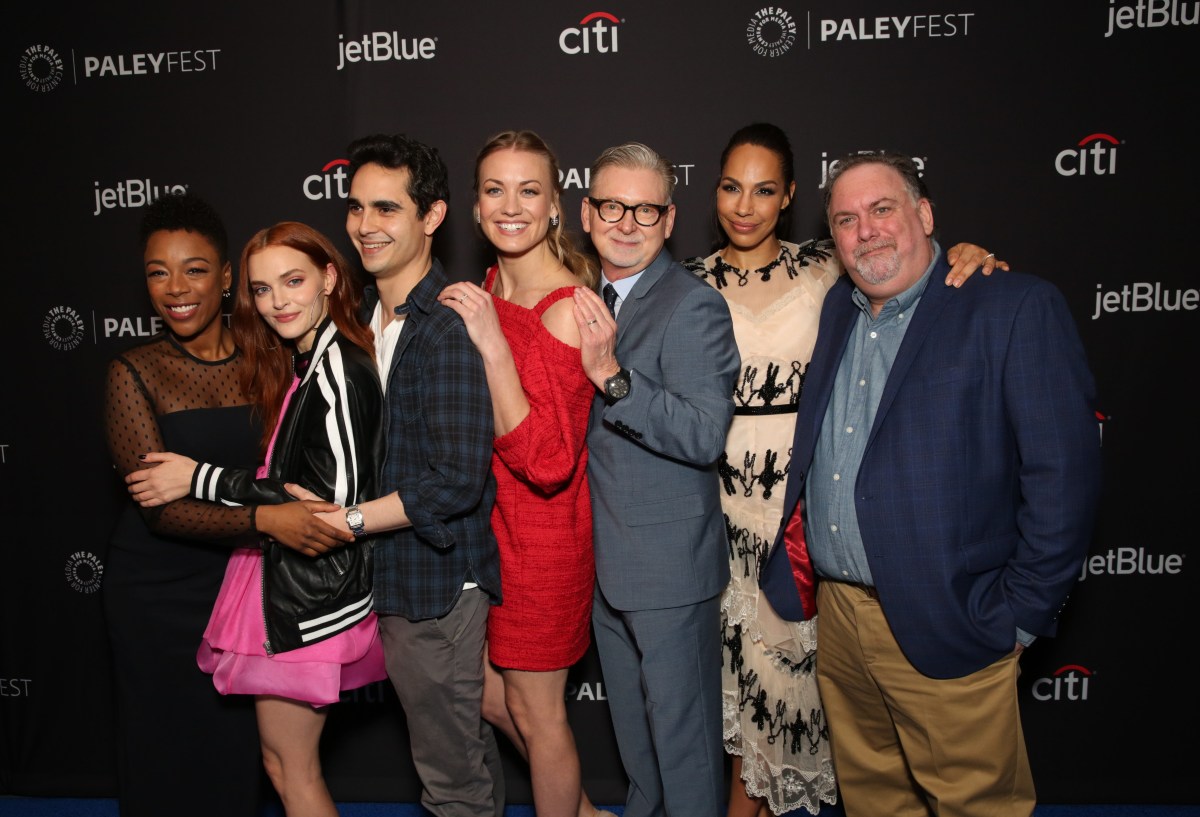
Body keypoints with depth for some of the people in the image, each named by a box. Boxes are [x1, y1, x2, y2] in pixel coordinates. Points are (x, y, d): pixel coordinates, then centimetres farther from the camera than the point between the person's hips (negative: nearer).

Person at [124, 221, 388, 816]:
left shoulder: (336, 370, -19)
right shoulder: (306, 363, 12)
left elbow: (333, 495, -24)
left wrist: (200, 480, -18)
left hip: (306, 594, -10)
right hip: (287, 574, 10)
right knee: (284, 761, 20)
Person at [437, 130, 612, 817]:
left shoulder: (566, 308, -21)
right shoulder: (486, 292, 3)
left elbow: (548, 462, -27)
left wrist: (493, 344, -31)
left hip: (542, 536, -8)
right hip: (486, 523, 8)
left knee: (536, 712, 10)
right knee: (487, 694, 21)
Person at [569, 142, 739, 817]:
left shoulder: (694, 306, -16)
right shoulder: (591, 302, 9)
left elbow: (705, 437, -26)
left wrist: (612, 374, -32)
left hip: (670, 563, -8)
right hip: (606, 558, 8)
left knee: (683, 738, 6)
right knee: (633, 729, 25)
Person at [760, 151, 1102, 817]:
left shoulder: (1017, 308, -10)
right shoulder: (837, 309, 10)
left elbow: (1064, 472, -13)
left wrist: (1019, 614, -13)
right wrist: (797, 569, 9)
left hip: (946, 629, -5)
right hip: (837, 615, 6)